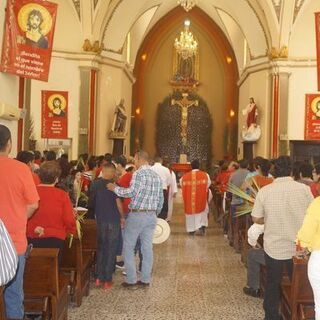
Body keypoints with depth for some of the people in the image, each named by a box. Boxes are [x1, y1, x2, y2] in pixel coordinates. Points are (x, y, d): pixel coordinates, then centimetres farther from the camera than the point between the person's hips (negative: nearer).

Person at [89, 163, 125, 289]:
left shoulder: (94, 184, 2)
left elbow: (91, 202, 8)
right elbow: (118, 202, -13)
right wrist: (122, 217, -1)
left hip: (100, 220, 4)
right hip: (113, 220, -4)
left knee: (101, 248, 15)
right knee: (111, 250, 4)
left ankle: (99, 277, 16)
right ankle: (107, 280, 6)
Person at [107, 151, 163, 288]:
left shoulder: (138, 173, -12)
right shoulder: (157, 176, 11)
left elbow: (131, 192, -22)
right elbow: (161, 199, 14)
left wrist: (115, 188, -11)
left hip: (137, 215, -7)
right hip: (152, 216, 7)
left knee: (128, 247, 5)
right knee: (147, 248, 11)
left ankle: (131, 280, 6)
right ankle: (145, 279, 17)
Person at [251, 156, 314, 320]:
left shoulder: (265, 191, -10)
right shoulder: (304, 189, -9)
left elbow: (256, 218, -5)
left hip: (274, 247, 0)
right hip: (299, 247, 0)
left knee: (272, 283, 16)